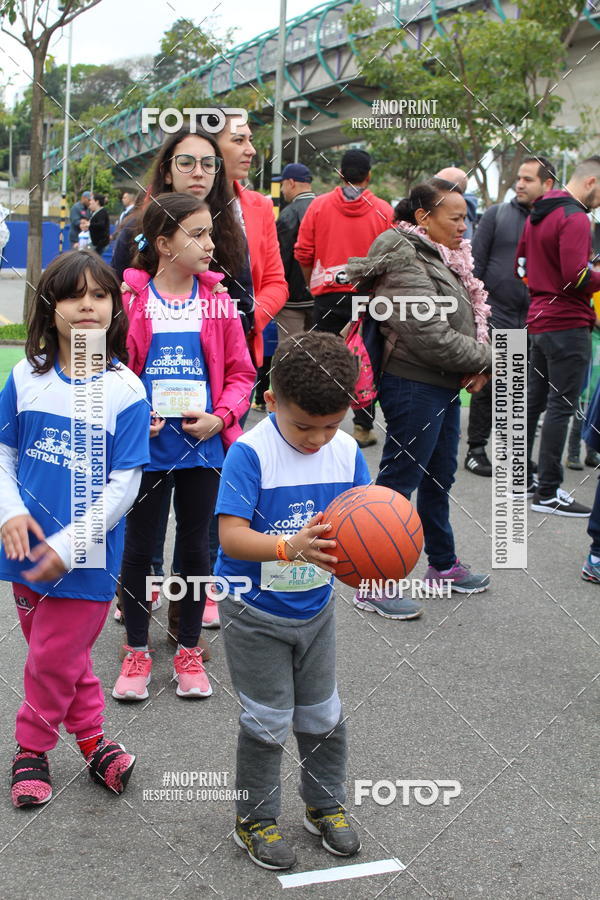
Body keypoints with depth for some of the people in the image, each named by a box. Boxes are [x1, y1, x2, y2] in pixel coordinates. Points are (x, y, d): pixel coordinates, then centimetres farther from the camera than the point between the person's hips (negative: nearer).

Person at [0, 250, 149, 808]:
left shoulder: (124, 389, -13)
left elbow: (123, 485, -13)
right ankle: (93, 741, 35)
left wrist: (68, 545, -18)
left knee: (52, 659, 7)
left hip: (87, 556, -3)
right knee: (65, 653, 17)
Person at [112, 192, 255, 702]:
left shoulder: (217, 299, 0)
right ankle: (137, 651, 26)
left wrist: (221, 417, -12)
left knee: (195, 546, 12)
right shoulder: (129, 297, -7)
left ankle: (189, 650, 27)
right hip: (144, 446, -2)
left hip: (202, 445, 2)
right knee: (138, 546, 10)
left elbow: (240, 372, 3)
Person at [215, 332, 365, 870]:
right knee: (267, 720, 5)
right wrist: (289, 548, -46)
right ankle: (255, 820, 24)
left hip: (315, 606, 5)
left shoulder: (346, 451, -6)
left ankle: (326, 805, 38)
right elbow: (232, 536, -29)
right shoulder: (251, 452, -23)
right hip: (256, 611, -5)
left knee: (322, 713, 17)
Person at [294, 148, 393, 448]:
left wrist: (312, 284, 16)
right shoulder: (383, 210, -4)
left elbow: (303, 253, 1)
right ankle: (363, 426, 10)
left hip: (328, 296, 1)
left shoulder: (319, 205, 0)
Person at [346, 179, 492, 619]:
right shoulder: (405, 267, -19)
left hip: (446, 386, 10)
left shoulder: (447, 260, 12)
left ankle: (443, 565, 37)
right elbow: (432, 339, -25)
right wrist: (485, 360, -11)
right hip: (414, 388, -10)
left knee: (439, 478, 21)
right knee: (399, 482, -3)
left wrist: (479, 359, -4)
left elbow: (473, 316, 16)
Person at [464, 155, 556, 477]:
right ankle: (476, 450, 11)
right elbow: (476, 262, 2)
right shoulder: (497, 214, 2)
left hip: (535, 320, 2)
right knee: (488, 384, 1)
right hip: (496, 314, -2)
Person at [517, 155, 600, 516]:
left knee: (533, 401, 15)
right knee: (561, 406, -6)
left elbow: (522, 265, 22)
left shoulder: (538, 214, 14)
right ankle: (548, 492, -4)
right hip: (569, 326, -9)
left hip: (538, 322, 10)